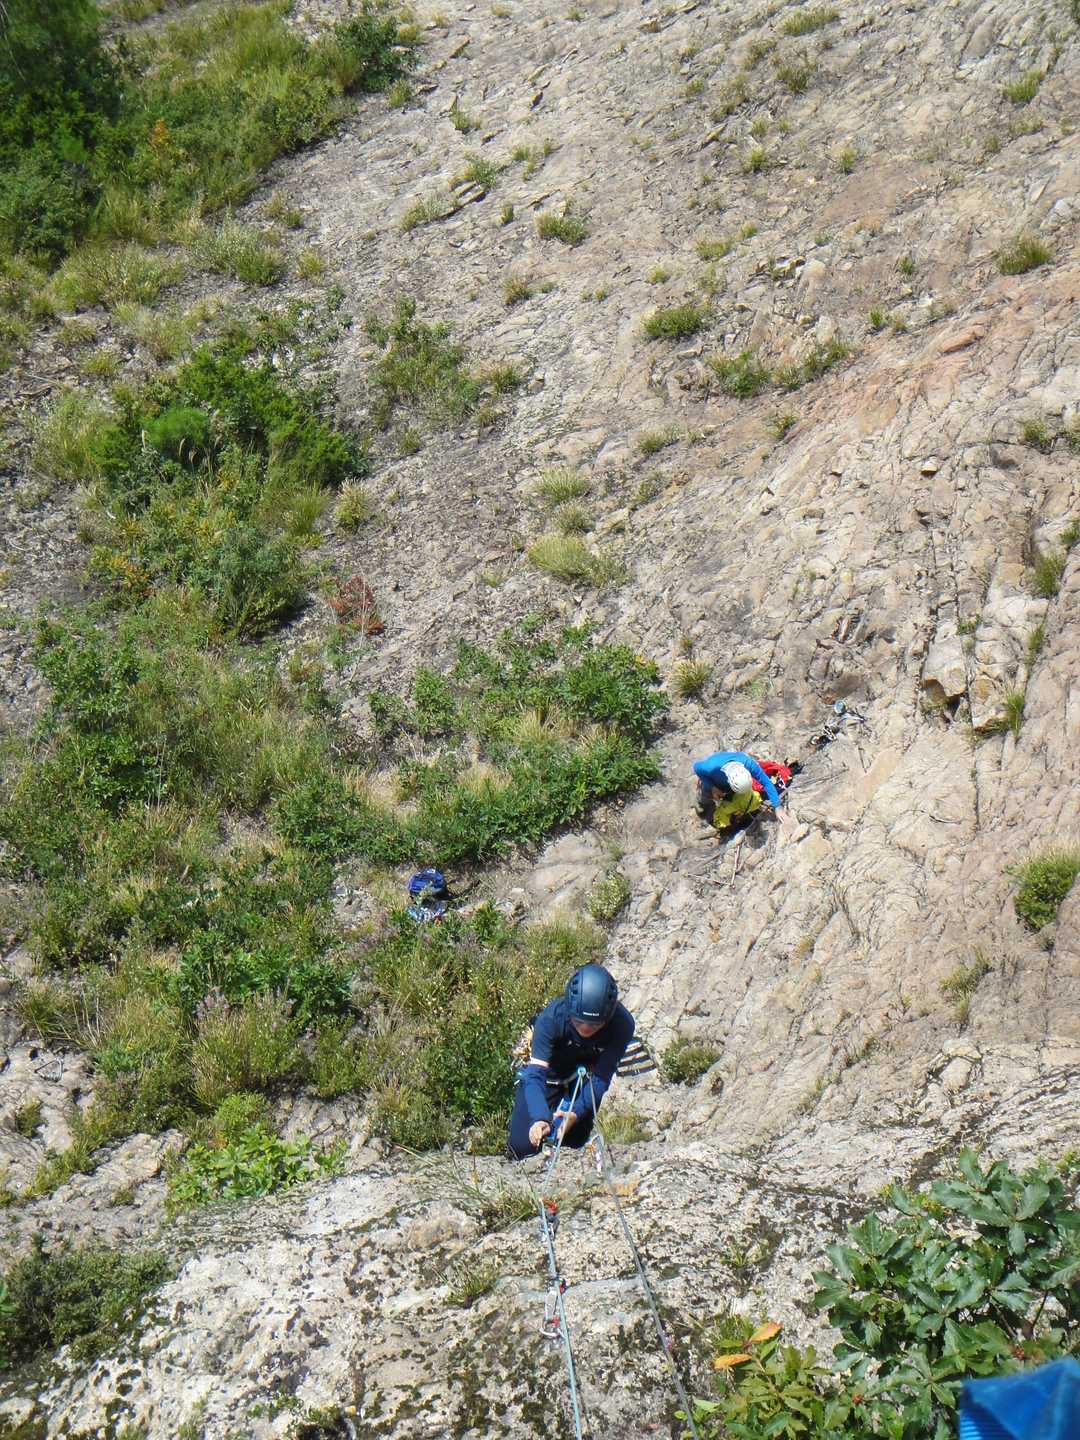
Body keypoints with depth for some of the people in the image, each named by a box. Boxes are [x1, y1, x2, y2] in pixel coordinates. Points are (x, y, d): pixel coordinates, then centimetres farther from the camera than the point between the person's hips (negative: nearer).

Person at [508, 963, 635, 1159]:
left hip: (585, 1075, 1)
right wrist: (539, 1118, -55)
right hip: (551, 1073, -1)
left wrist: (576, 1113, -44)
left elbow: (602, 1077, -29)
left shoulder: (622, 1024, -34)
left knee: (574, 1142, -2)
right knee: (523, 1146, -9)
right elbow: (536, 1073, -39)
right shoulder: (550, 1018, -37)